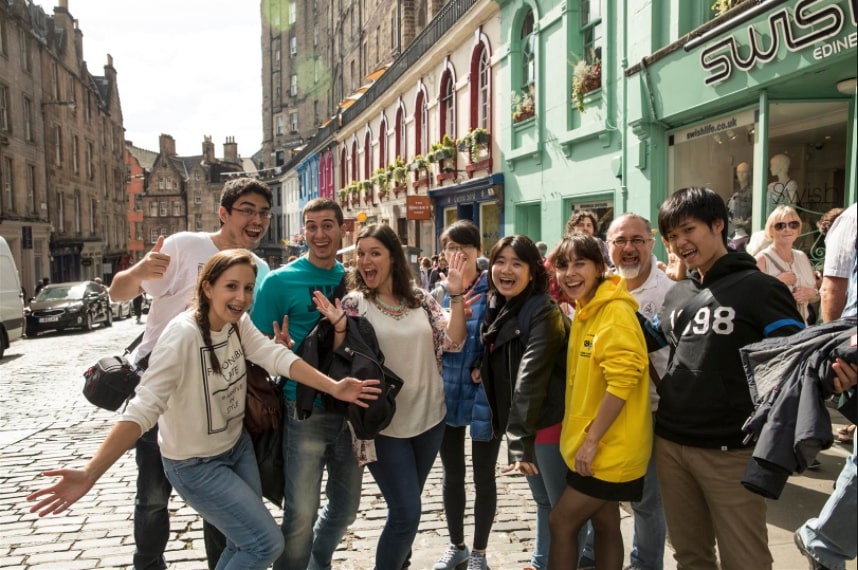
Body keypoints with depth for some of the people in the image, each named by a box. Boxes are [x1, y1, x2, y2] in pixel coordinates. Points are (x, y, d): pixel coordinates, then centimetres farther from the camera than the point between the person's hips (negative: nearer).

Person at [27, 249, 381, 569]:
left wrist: (333, 387, -29)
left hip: (238, 446, 7)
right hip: (196, 464, -7)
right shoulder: (183, 334, -29)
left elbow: (278, 357, -17)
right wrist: (90, 474, -43)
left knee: (246, 542, 18)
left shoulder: (240, 323, -6)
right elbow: (143, 408, -35)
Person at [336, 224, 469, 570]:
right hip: (385, 424, -4)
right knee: (406, 512, -5)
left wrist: (456, 297, -10)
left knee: (405, 506, 19)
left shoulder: (420, 298, 2)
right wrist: (338, 327, -27)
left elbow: (453, 343, -3)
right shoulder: (354, 302, -8)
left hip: (429, 418, 4)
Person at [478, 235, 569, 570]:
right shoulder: (495, 308, 6)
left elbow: (532, 377, -24)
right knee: (543, 500, 21)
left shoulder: (544, 313, -17)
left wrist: (520, 440, -28)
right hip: (518, 422, 8)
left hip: (547, 422, -8)